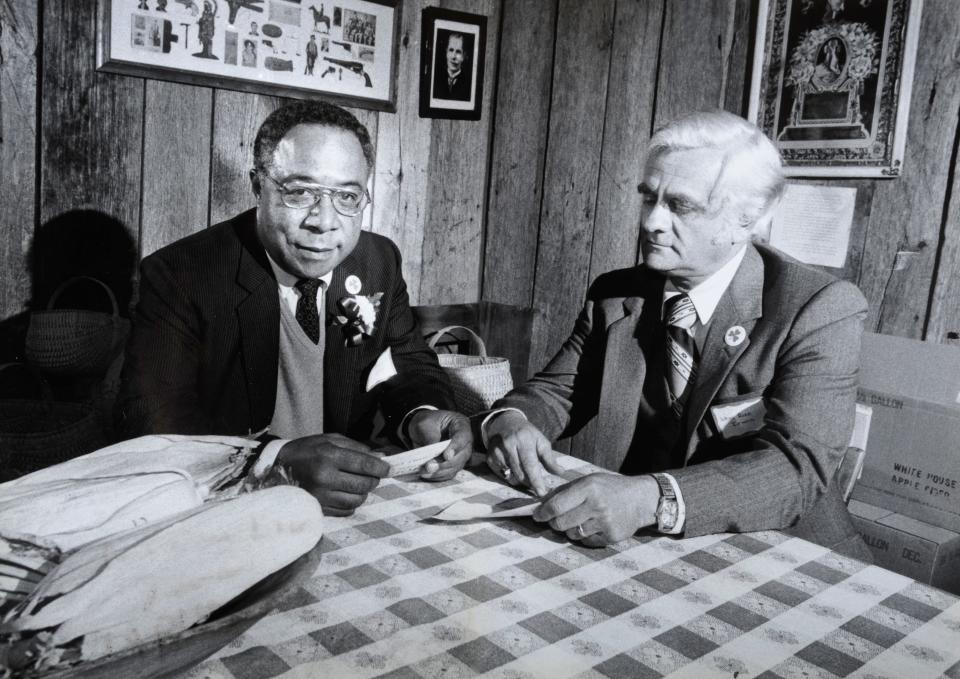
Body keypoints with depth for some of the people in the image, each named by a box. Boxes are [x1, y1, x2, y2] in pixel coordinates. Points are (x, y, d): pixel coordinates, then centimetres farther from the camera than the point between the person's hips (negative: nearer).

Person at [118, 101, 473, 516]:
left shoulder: (381, 261, 2)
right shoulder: (177, 276, -11)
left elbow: (409, 364, 9)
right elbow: (152, 419, -19)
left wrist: (423, 415, -15)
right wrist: (279, 461, -36)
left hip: (348, 506, 5)